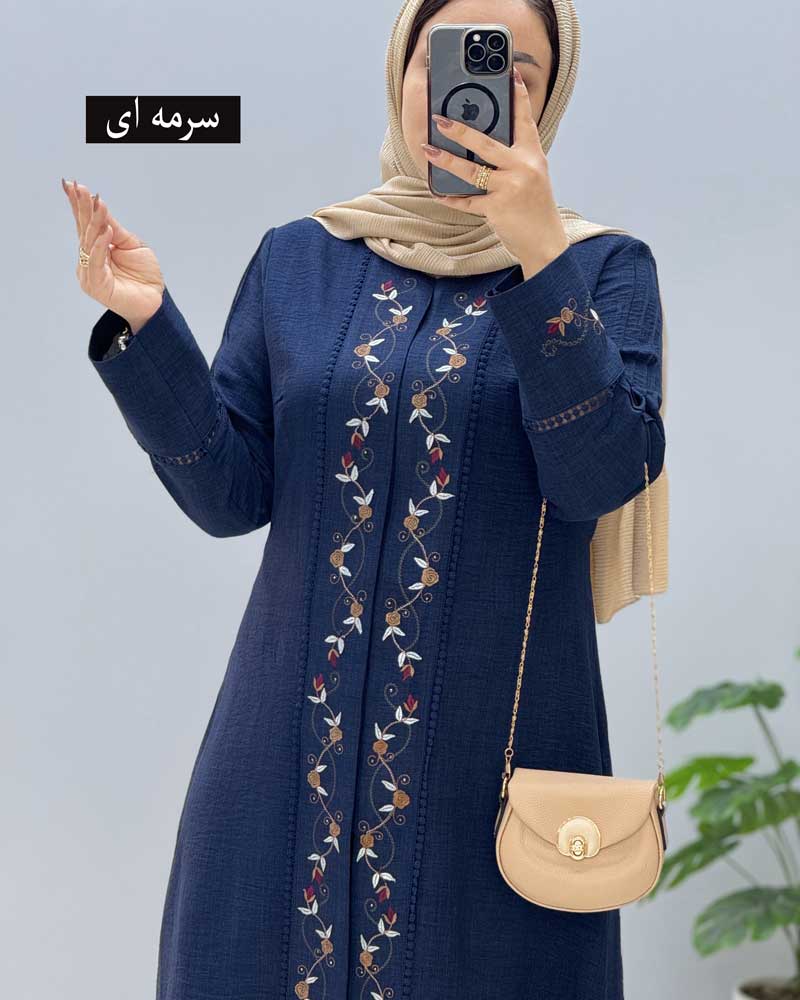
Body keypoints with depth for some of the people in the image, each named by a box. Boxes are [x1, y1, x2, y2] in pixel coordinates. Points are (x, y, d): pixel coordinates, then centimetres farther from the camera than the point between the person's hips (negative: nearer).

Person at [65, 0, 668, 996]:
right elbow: (230, 493, 2)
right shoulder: (297, 259, 7)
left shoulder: (602, 267, 1)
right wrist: (145, 323, -10)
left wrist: (542, 257, -21)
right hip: (298, 738, 2)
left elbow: (605, 477, -14)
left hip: (496, 741, -2)